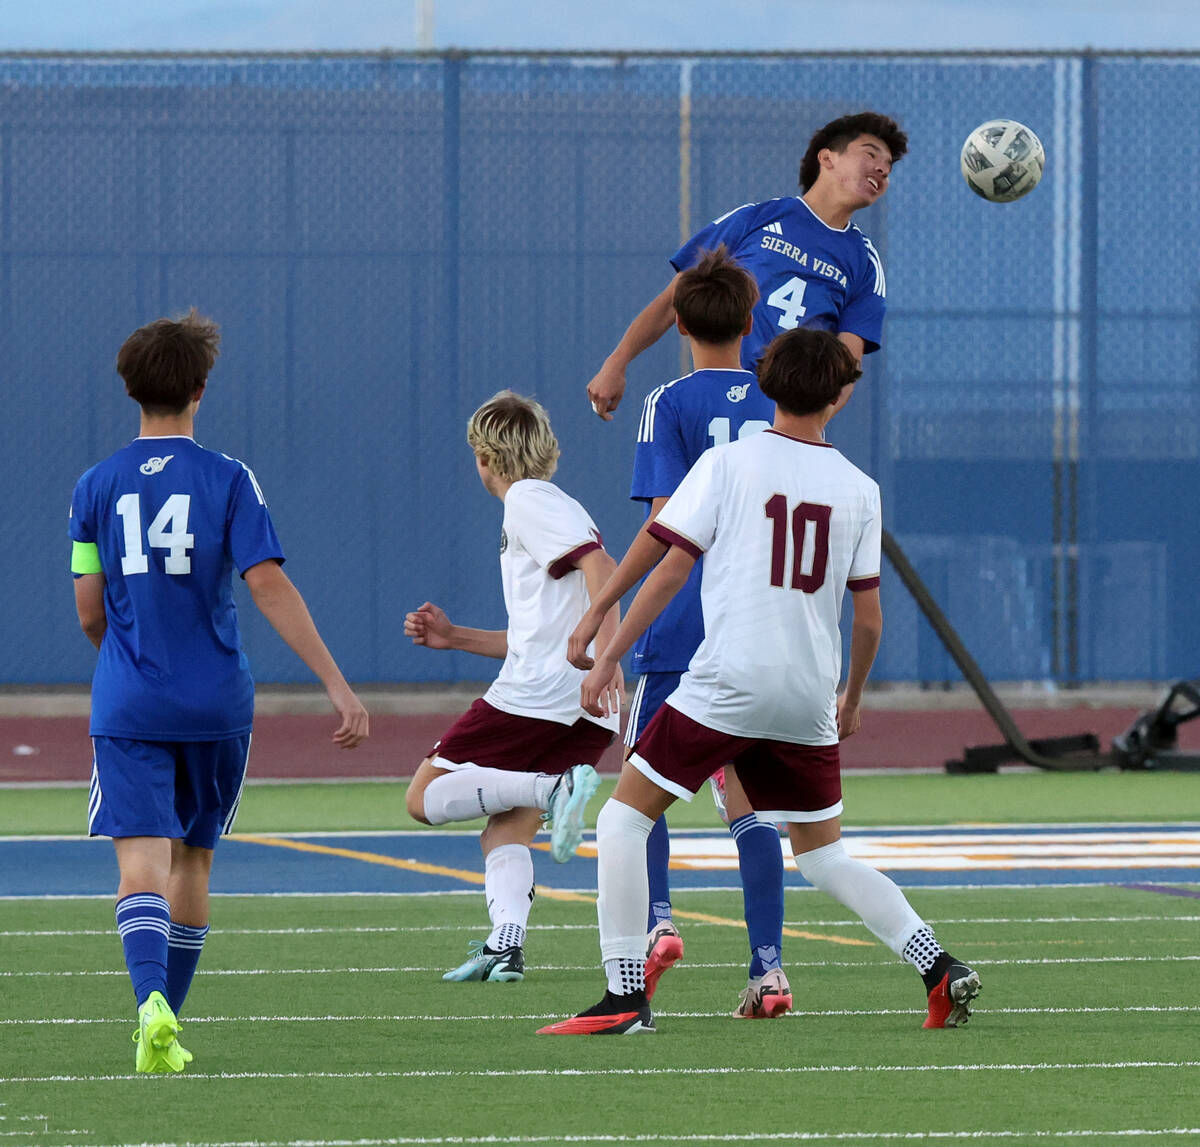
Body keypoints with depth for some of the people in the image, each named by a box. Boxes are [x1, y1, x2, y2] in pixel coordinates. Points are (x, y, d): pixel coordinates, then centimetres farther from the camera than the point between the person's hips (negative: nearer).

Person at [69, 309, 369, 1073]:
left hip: (128, 704, 0)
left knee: (143, 863, -8)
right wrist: (338, 686, -13)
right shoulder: (229, 480, -3)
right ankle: (168, 1023, 24)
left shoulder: (96, 488, 2)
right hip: (215, 704, 0)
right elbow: (269, 586, -11)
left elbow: (90, 614, 5)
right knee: (193, 859, 18)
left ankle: (153, 1003, -33)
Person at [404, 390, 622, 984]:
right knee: (504, 833, 11)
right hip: (590, 711, 9)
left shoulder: (527, 500, -1)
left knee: (426, 798, -1)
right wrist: (453, 637, 31)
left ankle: (554, 786, -21)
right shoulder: (556, 506, 28)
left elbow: (599, 566, -18)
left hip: (535, 693, -9)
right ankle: (505, 945, -12)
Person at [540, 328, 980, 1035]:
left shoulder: (728, 463, -1)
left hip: (727, 683, -4)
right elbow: (869, 617, 10)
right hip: (809, 699, 4)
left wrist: (609, 657, 4)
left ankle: (626, 997, -5)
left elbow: (670, 573, -3)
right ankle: (941, 968, 3)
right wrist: (853, 698, 25)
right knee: (825, 859, 17)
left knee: (623, 820, 4)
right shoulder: (859, 489, 8)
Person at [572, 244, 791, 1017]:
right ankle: (769, 968, -1)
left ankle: (657, 920, -13)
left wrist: (600, 609, -9)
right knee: (748, 800, 7)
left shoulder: (671, 404, -5)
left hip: (682, 628, -4)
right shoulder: (781, 406, 7)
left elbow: (666, 524, -13)